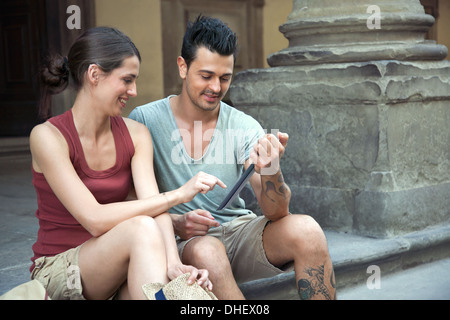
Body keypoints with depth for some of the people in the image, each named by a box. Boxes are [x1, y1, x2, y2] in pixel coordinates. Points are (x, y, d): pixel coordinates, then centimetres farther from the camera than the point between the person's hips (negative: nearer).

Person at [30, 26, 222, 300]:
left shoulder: (136, 134, 3)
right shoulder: (48, 137, -14)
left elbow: (154, 206, -12)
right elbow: (94, 219, -22)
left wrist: (173, 264, -32)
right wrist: (178, 194, -24)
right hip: (58, 272, -3)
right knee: (142, 228, -33)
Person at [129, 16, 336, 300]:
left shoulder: (245, 128, -1)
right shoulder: (145, 121, -6)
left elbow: (277, 212, -10)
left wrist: (270, 170, -31)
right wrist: (175, 223, -23)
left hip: (239, 232, 3)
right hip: (182, 243, -3)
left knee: (306, 229, -23)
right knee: (207, 252, -37)